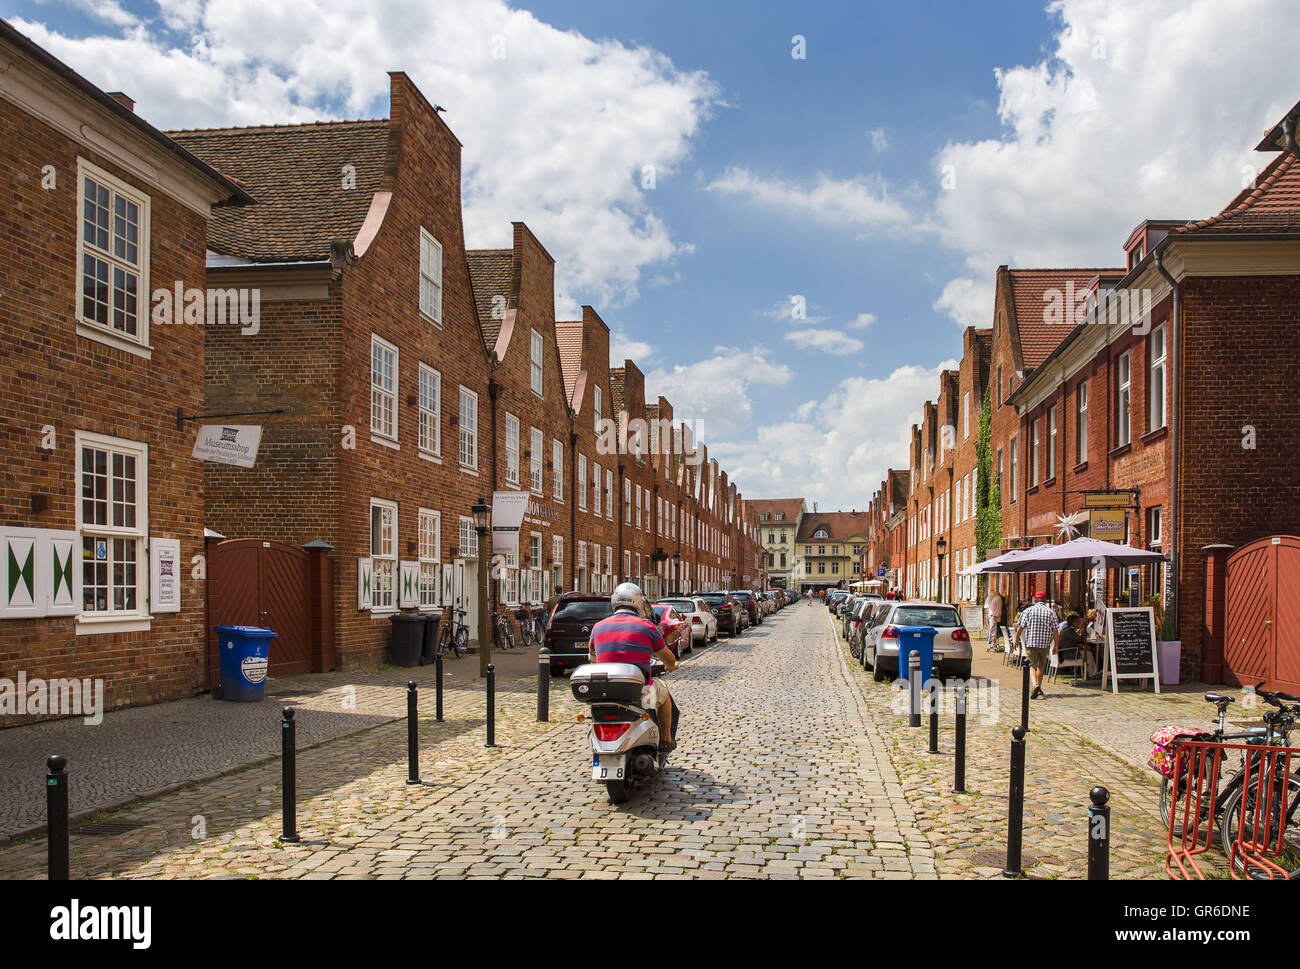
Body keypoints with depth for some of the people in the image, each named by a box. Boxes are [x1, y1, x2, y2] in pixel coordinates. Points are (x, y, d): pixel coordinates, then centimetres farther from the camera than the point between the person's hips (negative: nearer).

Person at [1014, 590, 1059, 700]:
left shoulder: (1028, 611, -2)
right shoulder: (1051, 612, 1)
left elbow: (1020, 627, -4)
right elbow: (1055, 631, -3)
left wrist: (1016, 640, 7)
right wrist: (1056, 645, 3)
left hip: (1030, 642, -2)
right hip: (1045, 643, 2)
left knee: (1032, 665, 0)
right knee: (1041, 665, 19)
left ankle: (1035, 685, -24)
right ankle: (1039, 688, 27)